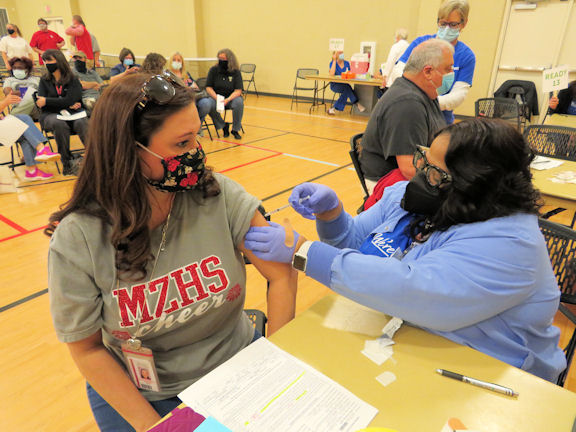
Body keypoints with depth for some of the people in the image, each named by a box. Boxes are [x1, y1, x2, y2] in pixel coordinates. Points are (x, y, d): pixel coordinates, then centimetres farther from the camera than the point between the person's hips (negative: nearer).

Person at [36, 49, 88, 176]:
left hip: (72, 113, 0)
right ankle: (67, 164, -32)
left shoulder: (73, 80, 7)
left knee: (82, 123, -35)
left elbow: (69, 100, -7)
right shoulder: (44, 80, 15)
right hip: (50, 115, 0)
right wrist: (67, 105, -6)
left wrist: (47, 101, -5)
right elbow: (39, 103, 3)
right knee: (60, 124, -35)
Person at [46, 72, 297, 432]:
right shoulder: (76, 241, -17)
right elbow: (88, 349, -8)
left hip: (236, 366, 1)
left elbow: (282, 275, -11)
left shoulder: (219, 196, -17)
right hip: (141, 396, 0)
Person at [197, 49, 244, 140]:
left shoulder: (236, 72, -5)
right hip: (215, 97, 1)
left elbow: (238, 90, -12)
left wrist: (227, 100, -30)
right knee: (207, 104, -32)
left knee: (239, 102, -34)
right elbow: (208, 88, -3)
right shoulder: (213, 70, -1)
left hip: (231, 98, -1)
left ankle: (235, 130, -14)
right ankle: (223, 126, -7)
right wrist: (217, 98, -21)